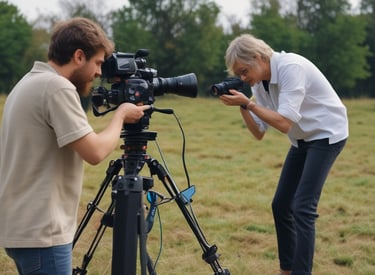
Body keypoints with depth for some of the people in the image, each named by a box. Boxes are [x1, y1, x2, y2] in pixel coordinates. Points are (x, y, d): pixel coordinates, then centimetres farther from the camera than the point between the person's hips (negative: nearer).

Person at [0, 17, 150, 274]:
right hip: (40, 231, -10)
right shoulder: (57, 87, -16)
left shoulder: (31, 82, 13)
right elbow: (94, 152, -19)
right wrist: (121, 115, -5)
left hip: (23, 226, 10)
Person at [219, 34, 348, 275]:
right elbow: (259, 133, 1)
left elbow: (285, 123, -31)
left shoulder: (290, 67, -25)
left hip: (327, 134, -8)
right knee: (281, 205, 7)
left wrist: (248, 102, -29)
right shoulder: (260, 82, -1)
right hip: (303, 139, 8)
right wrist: (242, 106, -12)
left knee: (303, 207, -17)